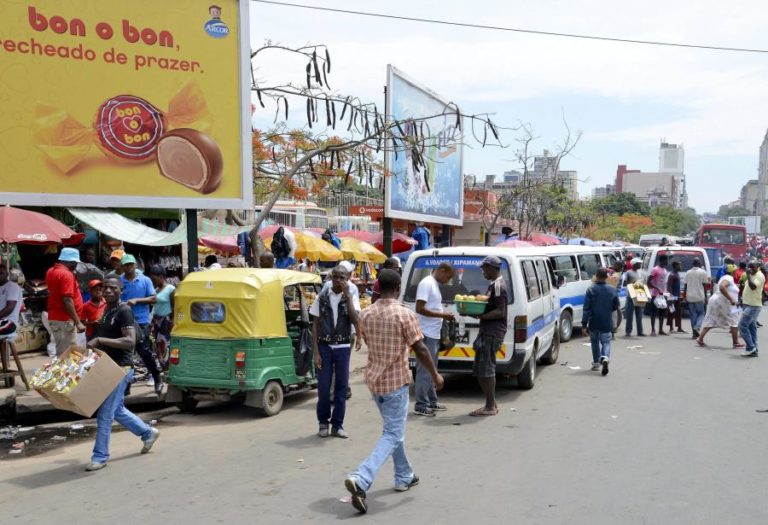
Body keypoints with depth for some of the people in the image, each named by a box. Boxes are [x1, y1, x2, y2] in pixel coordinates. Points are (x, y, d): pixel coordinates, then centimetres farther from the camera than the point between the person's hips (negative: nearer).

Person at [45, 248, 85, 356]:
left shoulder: (51, 272, 12)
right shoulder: (66, 275, -16)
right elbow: (67, 301, -23)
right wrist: (78, 322, -22)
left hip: (55, 318, 10)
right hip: (65, 320, -10)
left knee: (61, 353, 14)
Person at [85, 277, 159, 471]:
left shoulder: (124, 311, -15)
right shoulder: (107, 311, 13)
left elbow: (130, 341, -26)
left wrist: (99, 340, -28)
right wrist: (94, 345, 10)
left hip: (121, 368, -9)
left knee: (104, 414, -4)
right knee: (117, 410, 18)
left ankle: (100, 456, 7)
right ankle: (148, 433, 35)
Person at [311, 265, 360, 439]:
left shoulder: (351, 298, 1)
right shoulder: (322, 297, 1)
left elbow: (355, 320, -16)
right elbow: (315, 325, 2)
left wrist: (347, 295, -19)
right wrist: (316, 352, -5)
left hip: (343, 348, 1)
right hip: (324, 347, 0)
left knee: (341, 386, 4)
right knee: (323, 387, 1)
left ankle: (337, 425, 15)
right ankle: (323, 422, 19)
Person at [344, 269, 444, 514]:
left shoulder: (366, 314, 1)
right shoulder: (405, 314, -16)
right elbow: (420, 349, -14)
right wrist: (435, 374, -2)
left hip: (374, 379, 7)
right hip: (396, 381, -7)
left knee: (392, 429, 23)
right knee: (392, 435, -2)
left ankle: (404, 477, 34)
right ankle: (361, 479, -18)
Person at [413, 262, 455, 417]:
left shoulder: (435, 284, 15)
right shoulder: (426, 283, -15)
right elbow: (420, 309, -21)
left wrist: (444, 316, 10)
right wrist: (442, 315, -19)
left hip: (434, 334, 10)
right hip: (427, 334, -10)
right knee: (425, 370, -6)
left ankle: (431, 402, 24)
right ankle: (421, 405, -1)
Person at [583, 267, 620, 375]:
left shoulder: (591, 290, -12)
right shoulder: (612, 290, -3)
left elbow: (586, 309, -13)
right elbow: (616, 307, 7)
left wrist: (584, 324, -11)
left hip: (594, 323, -1)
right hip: (607, 323, 1)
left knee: (595, 342, 17)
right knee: (606, 342, 8)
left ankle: (596, 363, 25)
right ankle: (605, 358, -20)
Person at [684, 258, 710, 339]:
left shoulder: (688, 273, 7)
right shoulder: (703, 272, -4)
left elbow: (685, 286, 8)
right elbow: (704, 286, -4)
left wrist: (685, 296, 14)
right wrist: (705, 297, 1)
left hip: (690, 297, 3)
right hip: (699, 297, -3)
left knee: (693, 314, 8)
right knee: (701, 313, 10)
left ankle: (694, 333, 7)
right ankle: (696, 327, -14)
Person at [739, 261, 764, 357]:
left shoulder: (760, 276, -12)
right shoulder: (751, 276, 17)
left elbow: (753, 286, -27)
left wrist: (748, 275, -24)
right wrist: (743, 298, 17)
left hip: (753, 306, -10)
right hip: (749, 305, 10)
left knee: (742, 325, -15)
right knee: (751, 327, 9)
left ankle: (751, 347, -10)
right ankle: (753, 350, 12)